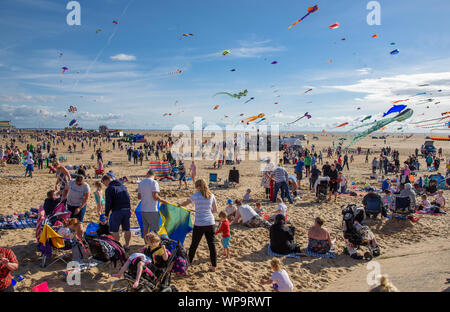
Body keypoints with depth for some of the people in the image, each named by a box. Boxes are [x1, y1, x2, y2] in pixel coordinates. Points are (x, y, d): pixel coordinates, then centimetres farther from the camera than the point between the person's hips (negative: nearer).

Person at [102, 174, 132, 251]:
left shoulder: (109, 189, -6)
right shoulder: (123, 186, 15)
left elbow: (108, 203, -10)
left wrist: (106, 214, -1)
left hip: (117, 211, -7)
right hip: (127, 210, 7)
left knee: (115, 230, 2)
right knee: (127, 229, 14)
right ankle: (127, 246, 23)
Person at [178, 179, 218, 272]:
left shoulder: (196, 195, -7)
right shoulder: (211, 196, 4)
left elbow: (185, 203, 6)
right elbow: (215, 210, 10)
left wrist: (179, 205, 27)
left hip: (199, 224, -3)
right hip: (210, 223, 3)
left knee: (194, 245, 12)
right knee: (211, 244, 9)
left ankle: (188, 263, 27)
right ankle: (214, 266, 14)